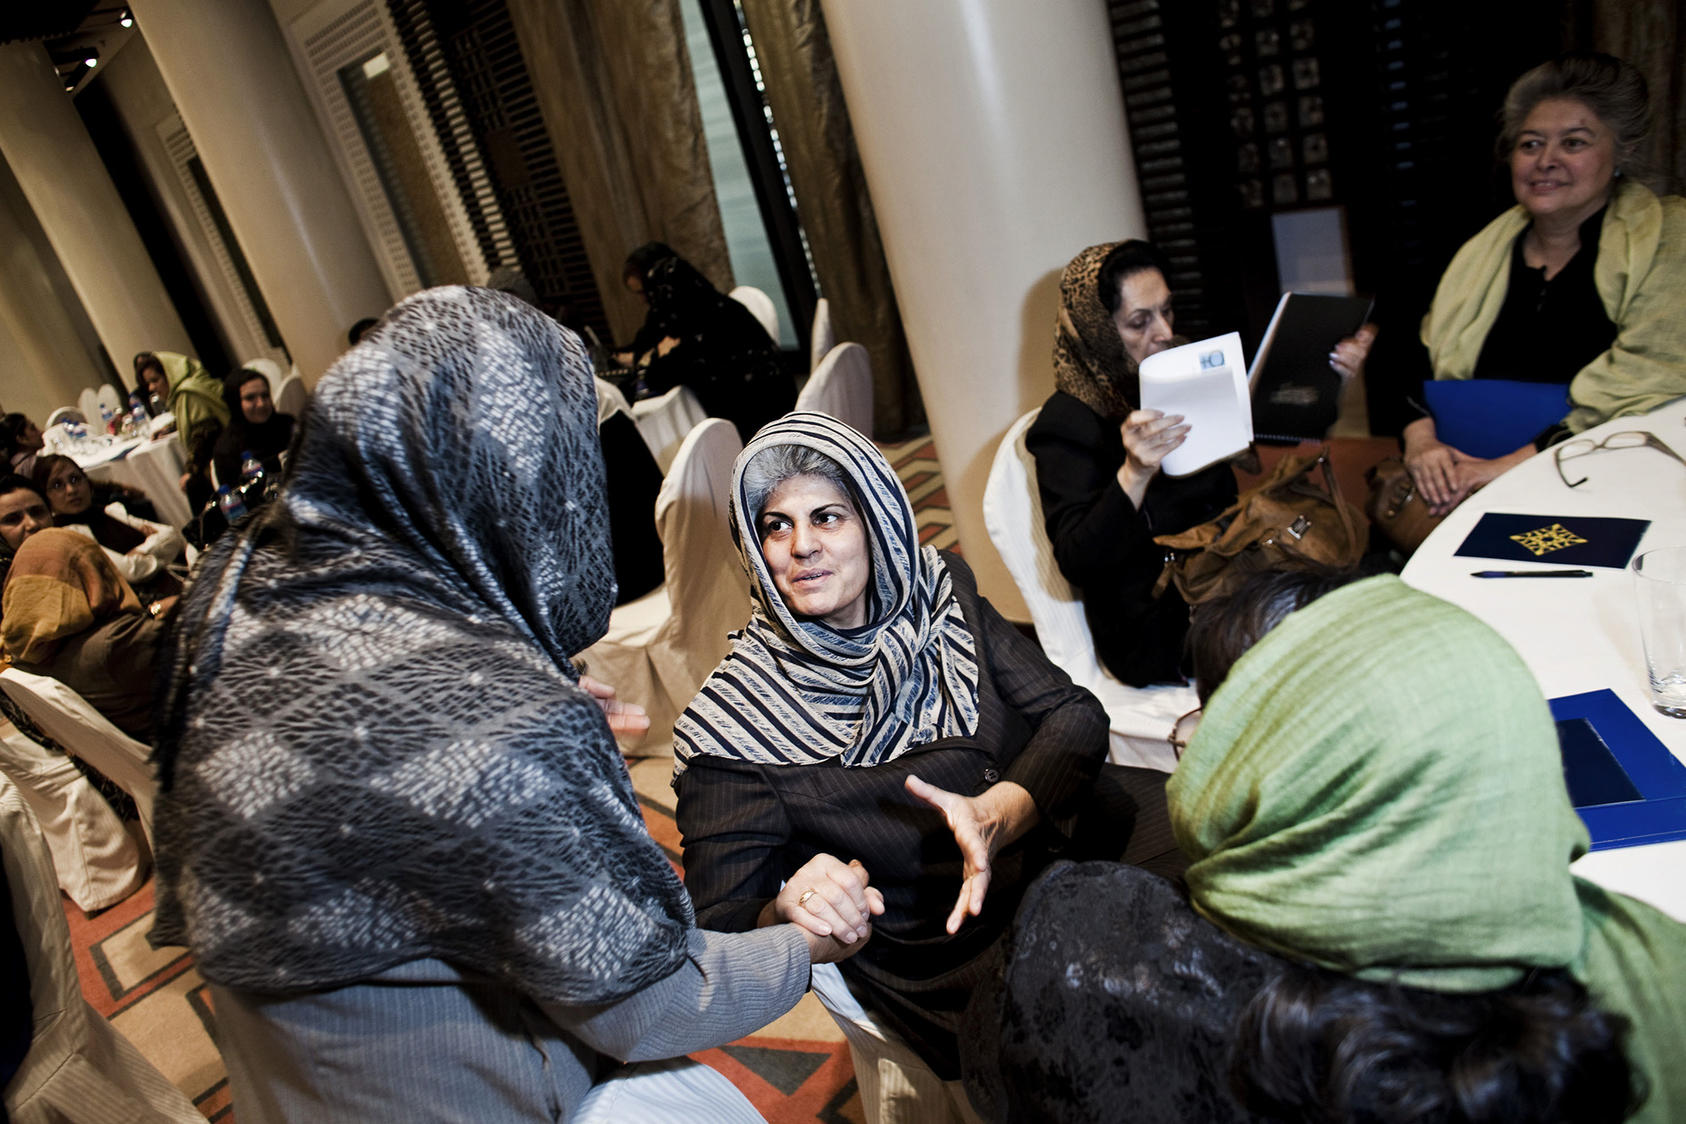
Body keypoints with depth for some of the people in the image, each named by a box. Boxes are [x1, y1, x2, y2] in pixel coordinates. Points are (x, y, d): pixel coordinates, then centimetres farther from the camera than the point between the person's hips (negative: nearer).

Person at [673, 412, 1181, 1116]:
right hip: (962, 958, -5)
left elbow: (1074, 714, -5)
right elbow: (718, 933, -12)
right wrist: (789, 911, -36)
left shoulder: (942, 595, 0)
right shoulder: (730, 728, -13)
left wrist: (998, 812, -25)